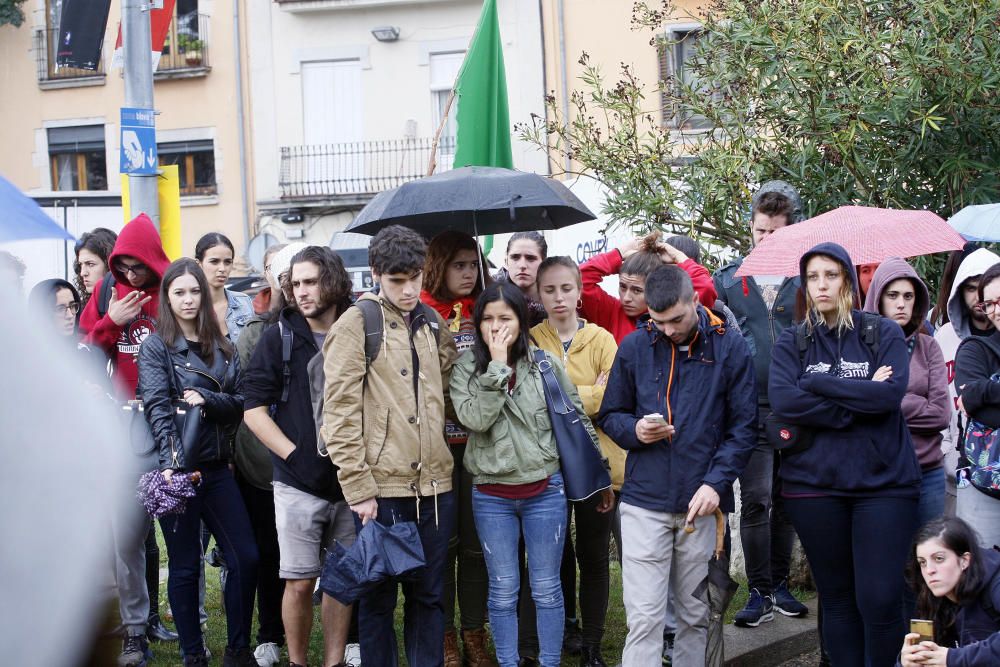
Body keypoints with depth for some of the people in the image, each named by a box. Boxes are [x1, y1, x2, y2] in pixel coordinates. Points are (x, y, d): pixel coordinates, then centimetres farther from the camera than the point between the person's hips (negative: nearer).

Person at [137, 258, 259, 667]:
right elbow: (157, 408, -16)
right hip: (179, 467, -5)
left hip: (216, 467, 5)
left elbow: (241, 401, 5)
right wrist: (171, 461, -29)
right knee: (185, 565, 3)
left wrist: (207, 399, -15)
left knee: (245, 557, 2)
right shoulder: (155, 347, -3)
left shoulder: (222, 348, 12)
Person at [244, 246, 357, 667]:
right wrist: (296, 456, -11)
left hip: (350, 482, 2)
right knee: (300, 582, -1)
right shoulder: (279, 337, -1)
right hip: (299, 484, -2)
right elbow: (255, 410, -3)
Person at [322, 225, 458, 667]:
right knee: (379, 596, 5)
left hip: (434, 485, 5)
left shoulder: (433, 325, 12)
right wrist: (358, 488, -13)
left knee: (429, 594, 11)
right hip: (381, 489, -5)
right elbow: (339, 414, -10)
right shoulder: (357, 324, -6)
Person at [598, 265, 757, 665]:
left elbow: (744, 426, 1)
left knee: (695, 615, 10)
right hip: (644, 502, 0)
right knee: (644, 618, -4)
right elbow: (610, 415, 12)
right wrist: (634, 429, -11)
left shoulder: (729, 347, 0)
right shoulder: (634, 348, 4)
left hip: (702, 503, 0)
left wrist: (716, 482, -11)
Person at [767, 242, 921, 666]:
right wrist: (861, 399, -13)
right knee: (836, 597, 9)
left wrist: (816, 383, -10)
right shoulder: (792, 343, 7)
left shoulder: (883, 334, 4)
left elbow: (891, 393, -12)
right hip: (814, 484, 2)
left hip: (883, 482, -2)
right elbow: (783, 401, -10)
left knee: (880, 599, -9)